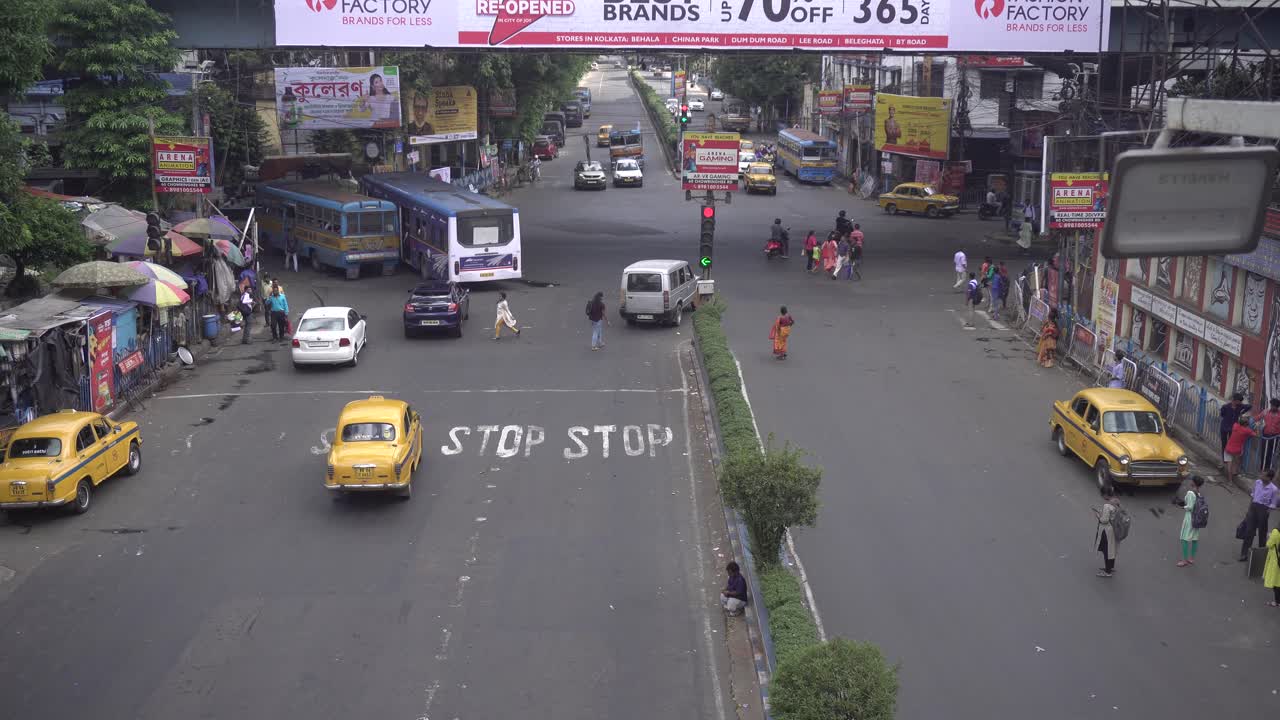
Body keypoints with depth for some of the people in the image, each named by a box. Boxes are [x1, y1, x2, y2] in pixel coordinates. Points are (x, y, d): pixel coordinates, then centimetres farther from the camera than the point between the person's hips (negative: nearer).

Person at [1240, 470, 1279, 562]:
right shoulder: (1257, 482, -1)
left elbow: (1272, 506, -9)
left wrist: (1266, 515, -11)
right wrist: (1249, 509, 14)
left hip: (1264, 510, -4)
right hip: (1253, 507, 4)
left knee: (1262, 533, 10)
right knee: (1249, 531, 4)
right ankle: (1244, 554, 9)